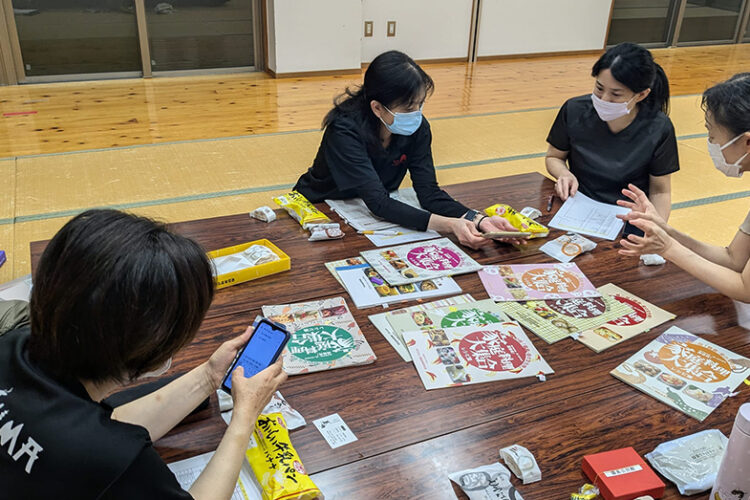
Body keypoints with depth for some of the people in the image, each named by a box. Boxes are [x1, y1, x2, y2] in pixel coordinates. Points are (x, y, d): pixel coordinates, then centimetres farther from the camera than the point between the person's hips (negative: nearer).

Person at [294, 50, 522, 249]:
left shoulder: (417, 128, -15)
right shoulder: (345, 130, -31)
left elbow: (428, 191, -18)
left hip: (376, 216, 4)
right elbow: (378, 202, -37)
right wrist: (448, 224, -47)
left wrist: (478, 219, -36)